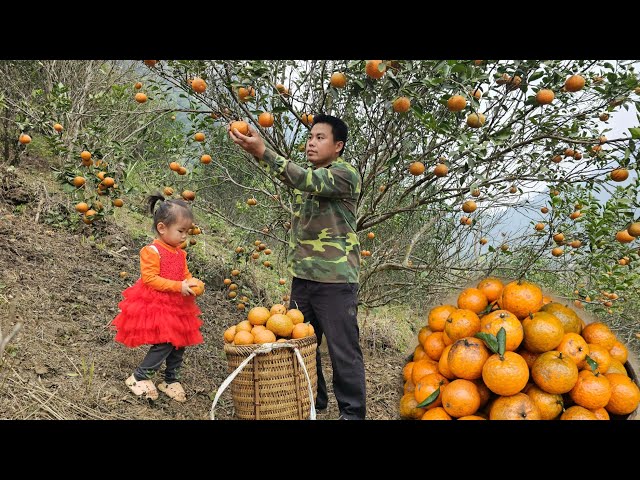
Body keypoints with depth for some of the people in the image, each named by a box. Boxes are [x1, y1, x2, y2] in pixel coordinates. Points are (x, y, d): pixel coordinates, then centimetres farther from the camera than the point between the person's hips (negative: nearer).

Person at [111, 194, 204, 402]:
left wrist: (191, 283, -7)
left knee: (179, 343, 11)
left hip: (176, 307, 8)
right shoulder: (151, 251, -15)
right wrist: (179, 286, -25)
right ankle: (139, 377, 6)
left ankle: (171, 380, 29)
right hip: (154, 306, -8)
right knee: (165, 344, -13)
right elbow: (150, 279, -22)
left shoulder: (180, 253, 9)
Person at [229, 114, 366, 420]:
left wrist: (261, 151, -31)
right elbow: (291, 178, 3)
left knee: (343, 349, -1)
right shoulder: (309, 174, 19)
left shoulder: (346, 173, -9)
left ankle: (352, 412, 13)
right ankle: (312, 403, 33)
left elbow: (306, 181, -24)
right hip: (302, 276, 8)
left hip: (335, 278, -7)